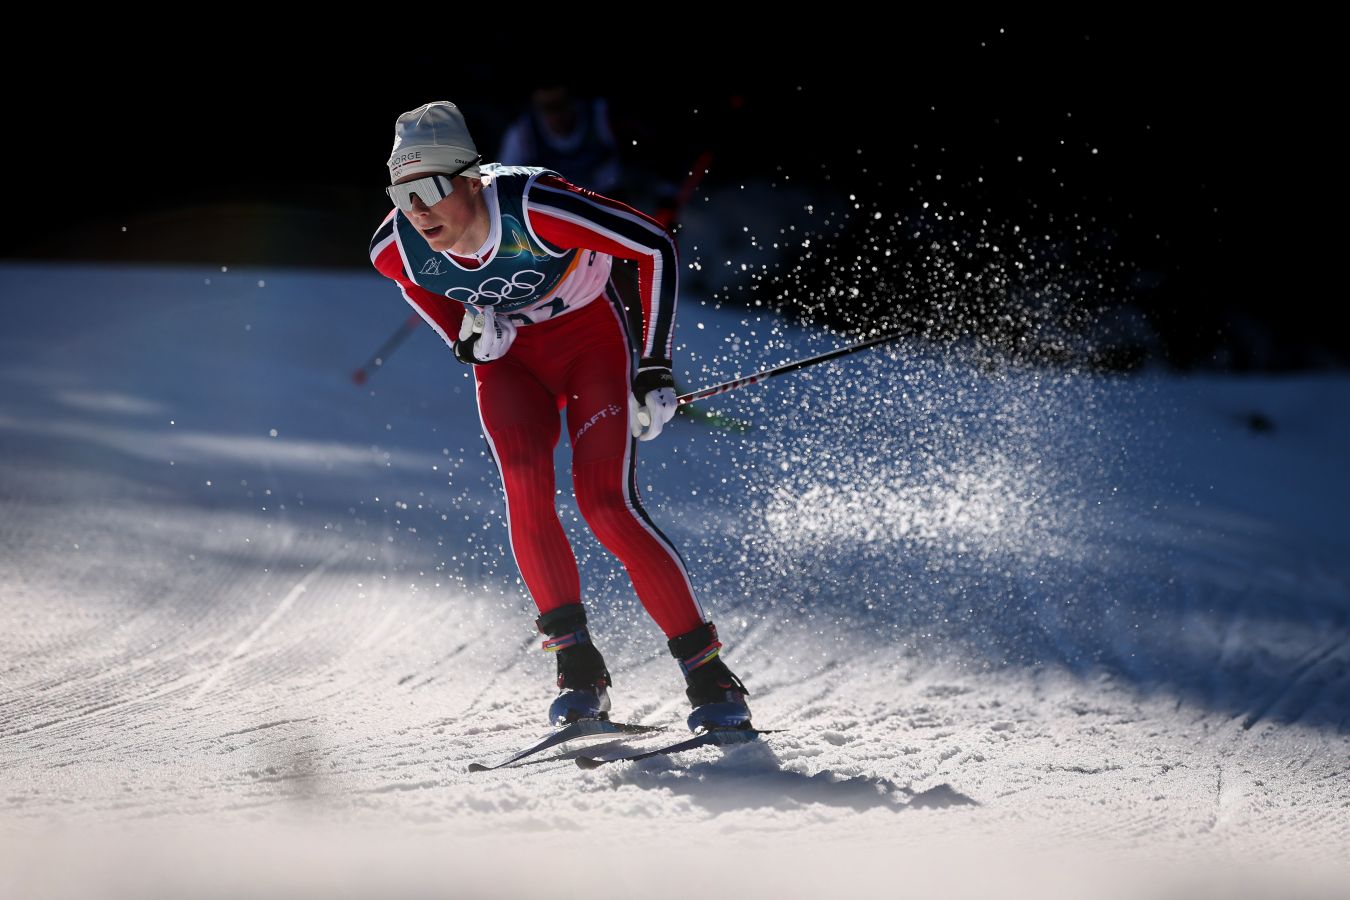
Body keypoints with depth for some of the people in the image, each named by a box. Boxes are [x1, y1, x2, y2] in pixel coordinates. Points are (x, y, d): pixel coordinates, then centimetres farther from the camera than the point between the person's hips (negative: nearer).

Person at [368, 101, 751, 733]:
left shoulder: (534, 207, -33)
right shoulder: (395, 250, -20)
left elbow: (656, 246, -23)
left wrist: (655, 367, -22)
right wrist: (469, 340, -14)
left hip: (592, 337, -3)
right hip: (509, 359, 3)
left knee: (606, 503, -19)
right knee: (526, 485, -24)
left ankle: (706, 671, -10)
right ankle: (578, 668, -13)